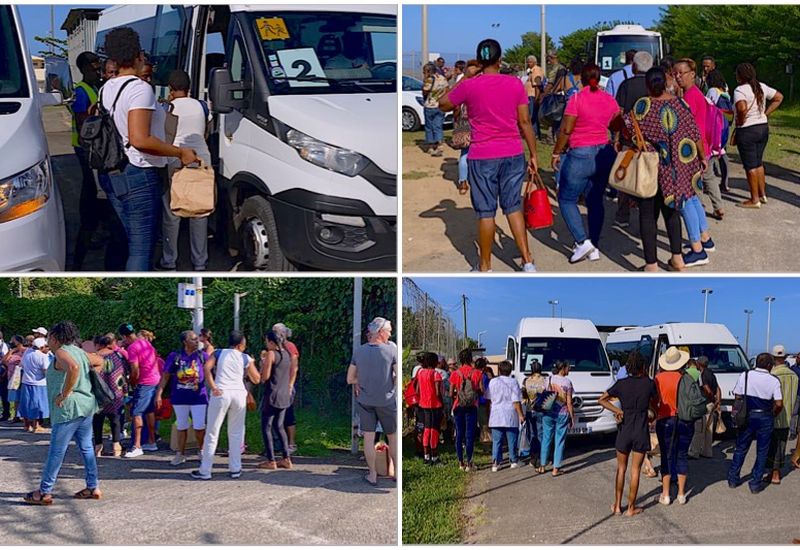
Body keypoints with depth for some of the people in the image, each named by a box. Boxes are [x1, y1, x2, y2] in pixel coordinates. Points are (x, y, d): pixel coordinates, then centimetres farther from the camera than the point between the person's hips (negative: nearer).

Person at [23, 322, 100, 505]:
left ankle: (44, 492, 2)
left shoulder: (61, 353, -12)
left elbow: (73, 367, -32)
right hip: (87, 405, 9)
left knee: (56, 451, -3)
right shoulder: (79, 351, 14)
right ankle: (93, 488, 17)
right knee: (86, 448, 14)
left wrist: (64, 394, -23)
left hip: (69, 408, -9)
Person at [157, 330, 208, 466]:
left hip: (199, 397, 0)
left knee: (199, 427, -2)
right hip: (180, 398, 0)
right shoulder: (174, 356, -3)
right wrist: (158, 394, -6)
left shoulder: (202, 356, 0)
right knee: (181, 427, 11)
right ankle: (181, 454, 23)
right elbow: (165, 377, -1)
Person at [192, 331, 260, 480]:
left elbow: (206, 367, -8)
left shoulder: (218, 353, 10)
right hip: (239, 394, 1)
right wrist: (252, 364, 31)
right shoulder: (246, 358, 11)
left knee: (212, 433, 3)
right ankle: (235, 469, 13)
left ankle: (205, 471, 4)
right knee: (236, 433, 13)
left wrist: (213, 387, -9)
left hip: (221, 393, -1)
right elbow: (256, 379, 17)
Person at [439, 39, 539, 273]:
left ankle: (485, 267, 13)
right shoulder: (515, 84, -1)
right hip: (513, 155, 2)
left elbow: (442, 104, 10)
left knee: (486, 212, 5)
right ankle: (527, 261, 10)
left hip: (482, 157, -2)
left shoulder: (469, 86, -7)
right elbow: (525, 123, 2)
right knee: (513, 207, 13)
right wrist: (533, 155, 9)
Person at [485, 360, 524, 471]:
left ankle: (495, 463, -1)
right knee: (512, 440, 10)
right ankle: (513, 461, 17)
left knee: (496, 440, 4)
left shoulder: (493, 381, 1)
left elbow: (488, 397, 9)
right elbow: (516, 401, -11)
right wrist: (521, 415, -5)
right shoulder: (513, 382, -8)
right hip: (511, 416, -2)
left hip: (496, 416, 2)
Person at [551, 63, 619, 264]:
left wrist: (556, 153, -3)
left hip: (581, 155, -6)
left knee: (567, 200, 6)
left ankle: (582, 242, -8)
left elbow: (566, 130, -13)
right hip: (604, 153, 6)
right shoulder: (609, 100, 3)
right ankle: (594, 248, 14)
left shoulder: (577, 99, -12)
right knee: (595, 201, 14)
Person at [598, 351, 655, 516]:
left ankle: (617, 506, 16)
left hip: (624, 430, 1)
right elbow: (653, 400, 10)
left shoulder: (621, 384, -4)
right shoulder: (648, 383, -7)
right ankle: (631, 508, 10)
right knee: (635, 470, 6)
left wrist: (617, 411, -8)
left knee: (621, 469, 15)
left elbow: (601, 400, -4)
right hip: (641, 431, -1)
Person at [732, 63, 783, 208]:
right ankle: (763, 194, 26)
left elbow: (742, 108, -35)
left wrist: (740, 121, -17)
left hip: (747, 131, -7)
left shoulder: (740, 90, -18)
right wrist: (766, 113, 9)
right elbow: (779, 97, 13)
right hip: (763, 127, 7)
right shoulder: (762, 87, 5)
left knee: (750, 166, 1)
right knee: (759, 163, 20)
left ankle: (754, 200, 6)